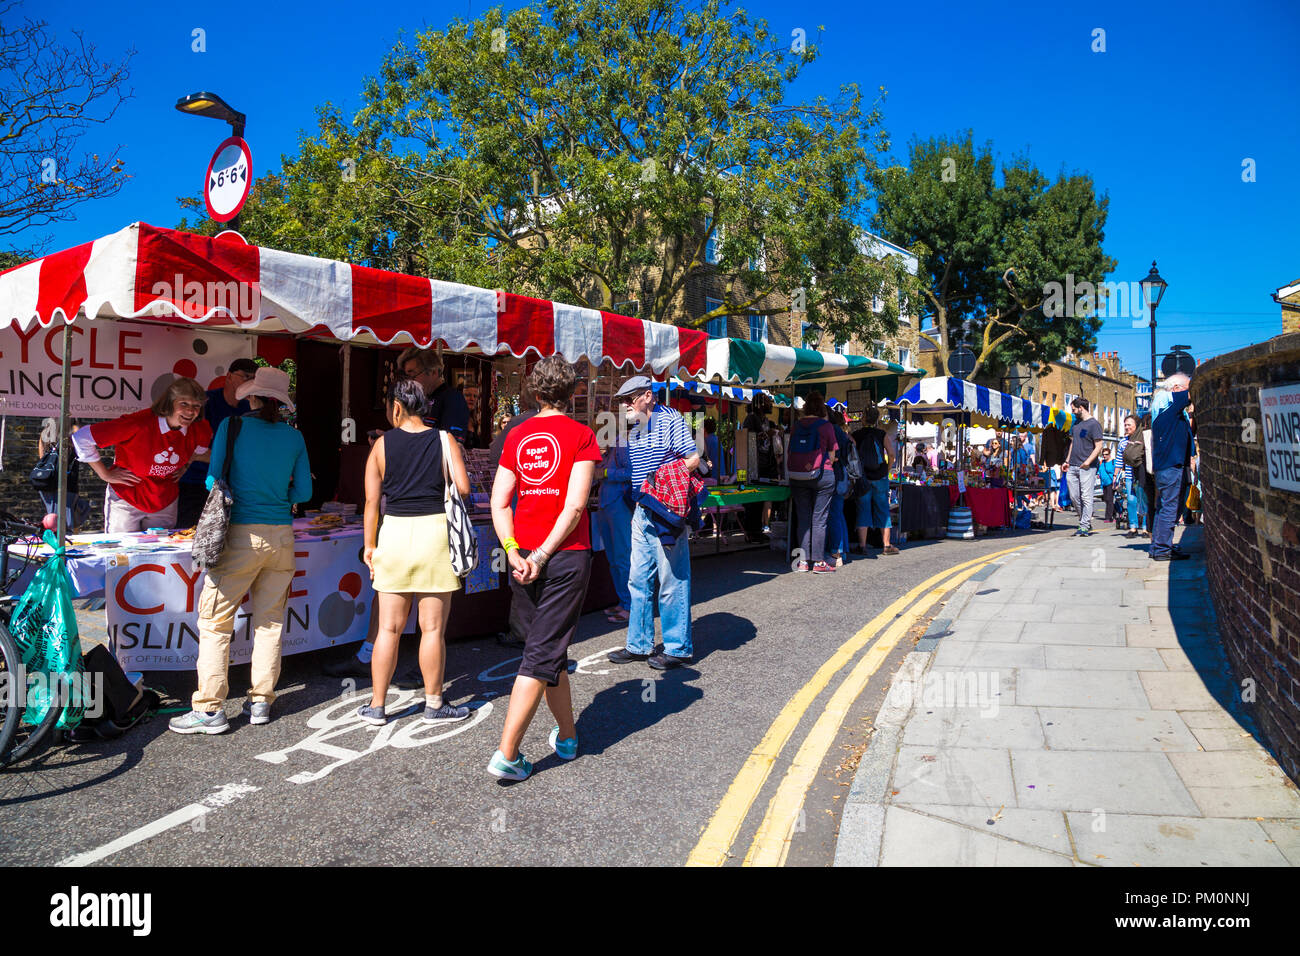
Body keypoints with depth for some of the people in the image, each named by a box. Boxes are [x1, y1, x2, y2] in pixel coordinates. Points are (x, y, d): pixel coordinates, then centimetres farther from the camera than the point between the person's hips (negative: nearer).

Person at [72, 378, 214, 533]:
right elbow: (81, 437, -20)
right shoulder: (140, 424, -26)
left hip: (166, 503, 4)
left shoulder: (200, 431, -10)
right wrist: (105, 474, -14)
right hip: (126, 500, -4)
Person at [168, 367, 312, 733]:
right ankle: (260, 702, 18)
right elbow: (303, 492, 9)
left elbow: (213, 479, 1)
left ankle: (210, 710, 4)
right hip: (281, 536, 4)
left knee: (215, 621, 3)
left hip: (242, 534, -4)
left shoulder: (232, 426, -2)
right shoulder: (294, 437, 6)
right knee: (269, 621, 11)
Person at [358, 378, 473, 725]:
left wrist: (369, 546, 10)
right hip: (435, 531, -1)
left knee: (388, 628, 9)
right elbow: (463, 488, -7)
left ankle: (377, 706, 17)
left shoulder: (382, 444, 2)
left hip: (394, 533, 1)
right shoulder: (444, 440, 1)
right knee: (433, 629, 6)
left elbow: (372, 501, 2)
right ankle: (434, 703, 17)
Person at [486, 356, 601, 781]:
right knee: (542, 655, -2)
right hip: (566, 556, -5)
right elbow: (574, 506, -14)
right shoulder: (581, 435, -5)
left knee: (550, 650, 18)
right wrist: (543, 555, -12)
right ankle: (507, 754, -5)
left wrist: (515, 552, -4)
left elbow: (499, 502, 1)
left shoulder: (517, 436, 8)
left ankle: (567, 736, 33)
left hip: (523, 557, 5)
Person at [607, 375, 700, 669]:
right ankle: (639, 645, 21)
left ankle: (678, 648, 8)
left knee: (672, 580, -2)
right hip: (642, 512, 8)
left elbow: (693, 459, -11)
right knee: (638, 580, 11)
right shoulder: (634, 430, 16)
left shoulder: (670, 420, -7)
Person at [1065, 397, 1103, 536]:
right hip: (1072, 467, 7)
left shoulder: (1094, 424, -6)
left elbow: (1098, 447, -10)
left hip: (1087, 467, -7)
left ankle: (1084, 526, -4)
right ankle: (1085, 521, 22)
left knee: (1086, 497, -6)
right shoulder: (1076, 423, 17)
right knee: (1074, 496, 8)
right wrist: (1067, 461, 17)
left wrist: (1088, 461, -19)